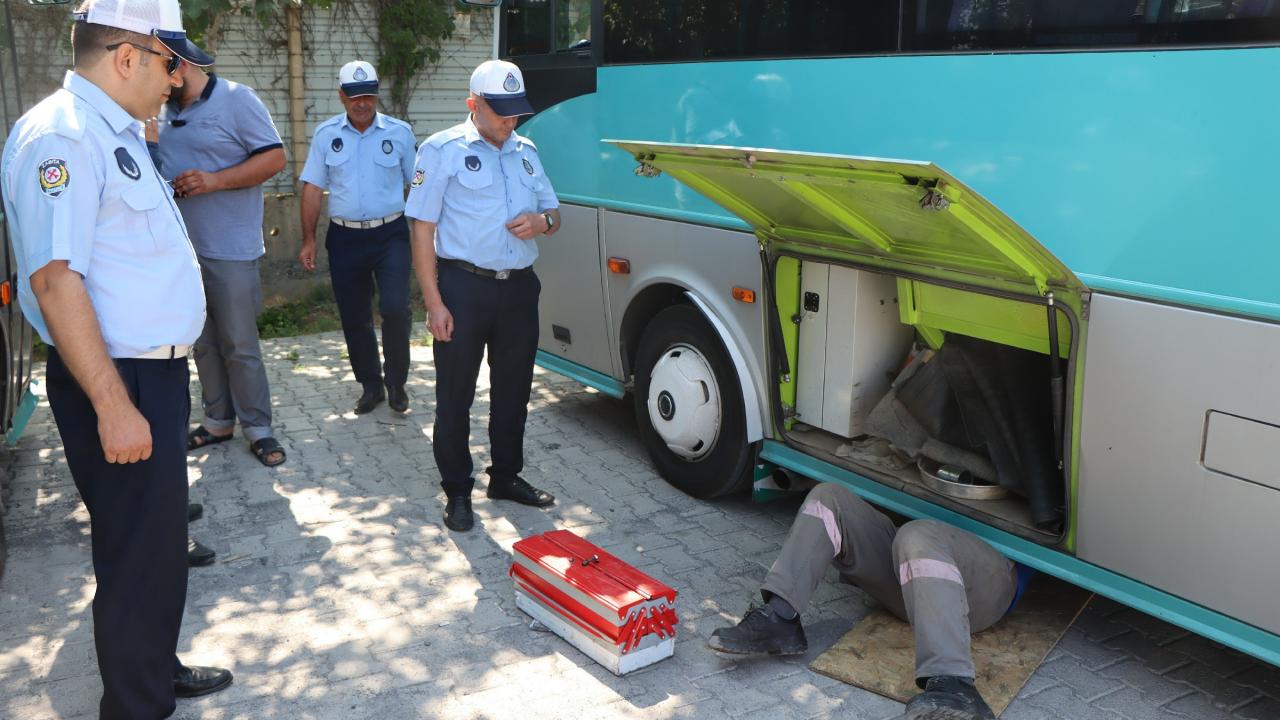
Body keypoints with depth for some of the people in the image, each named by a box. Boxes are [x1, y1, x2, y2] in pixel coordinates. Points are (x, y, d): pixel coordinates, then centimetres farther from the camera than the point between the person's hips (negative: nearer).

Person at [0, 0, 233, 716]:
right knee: (138, 554, 2)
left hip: (155, 370, 10)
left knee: (162, 535, 21)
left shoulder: (117, 132, 14)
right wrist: (113, 405, -26)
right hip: (118, 385, -10)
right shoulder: (61, 136, -18)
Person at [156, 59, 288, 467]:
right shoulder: (164, 111, 13)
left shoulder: (237, 99, -7)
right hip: (182, 248, 7)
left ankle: (257, 428, 11)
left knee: (240, 346, 0)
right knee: (203, 344, 13)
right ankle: (218, 420, 24)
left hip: (230, 250, -6)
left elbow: (274, 158, -12)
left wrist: (213, 180, -20)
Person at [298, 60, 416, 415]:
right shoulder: (326, 134, 5)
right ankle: (370, 385, 24)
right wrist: (309, 240, 1)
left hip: (391, 235, -2)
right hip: (345, 237, 2)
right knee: (354, 318, 8)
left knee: (395, 309, -15)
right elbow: (313, 189, 6)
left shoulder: (400, 132, 2)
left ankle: (396, 383, 5)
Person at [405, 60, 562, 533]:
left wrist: (542, 220, -6)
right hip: (464, 286, -5)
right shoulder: (442, 150, -3)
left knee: (513, 390, 15)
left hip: (519, 287, 6)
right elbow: (422, 229, -7)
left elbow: (554, 214, 21)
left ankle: (506, 477, 31)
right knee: (455, 397, 3)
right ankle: (457, 492, 17)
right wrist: (434, 303, -13)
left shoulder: (525, 151, 14)